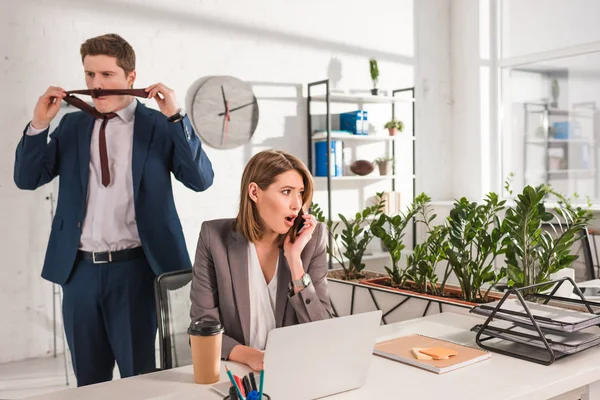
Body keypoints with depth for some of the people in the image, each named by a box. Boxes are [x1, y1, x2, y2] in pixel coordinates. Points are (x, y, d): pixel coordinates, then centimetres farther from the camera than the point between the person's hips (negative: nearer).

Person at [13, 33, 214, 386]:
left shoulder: (159, 126, -1)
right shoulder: (73, 125, 9)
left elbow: (201, 180, -11)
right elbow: (27, 179, 8)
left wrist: (176, 117, -19)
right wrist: (39, 124, -7)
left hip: (134, 268, -4)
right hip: (79, 269, 4)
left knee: (139, 377, 8)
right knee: (89, 380, 17)